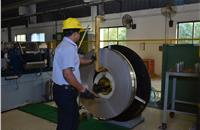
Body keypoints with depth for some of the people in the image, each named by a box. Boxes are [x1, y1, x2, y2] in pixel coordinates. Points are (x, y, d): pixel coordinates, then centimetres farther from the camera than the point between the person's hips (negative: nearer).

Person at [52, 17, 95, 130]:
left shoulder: (65, 45, 12)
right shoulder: (69, 48, -21)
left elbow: (77, 60, 27)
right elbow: (67, 74, -28)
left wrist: (92, 60, 35)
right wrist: (82, 89, -19)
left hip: (64, 89, 10)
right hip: (65, 91, -10)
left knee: (74, 119, 23)